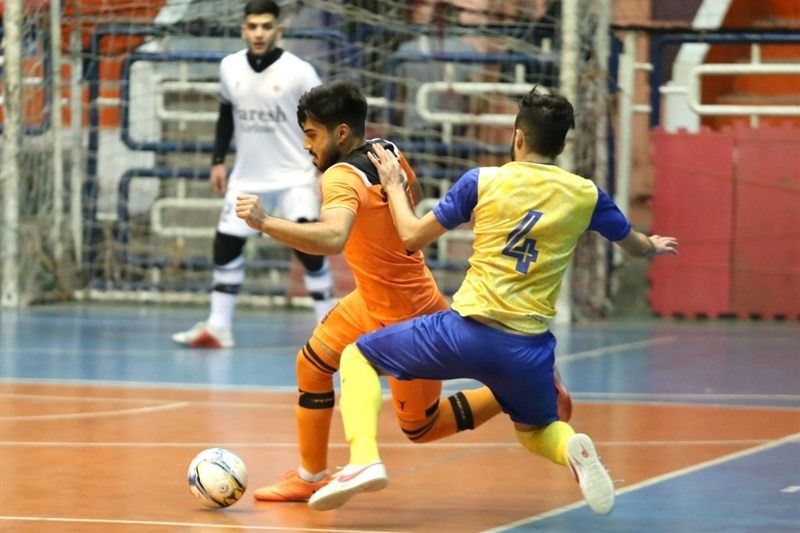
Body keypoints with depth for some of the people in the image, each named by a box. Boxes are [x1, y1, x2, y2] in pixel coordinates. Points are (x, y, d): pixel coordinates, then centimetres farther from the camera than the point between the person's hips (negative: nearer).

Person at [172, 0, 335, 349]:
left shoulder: (299, 71, -14)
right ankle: (218, 327, 15)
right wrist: (218, 160, 12)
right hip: (247, 177, 5)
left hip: (295, 176, -5)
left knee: (307, 247, -15)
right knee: (226, 244, 5)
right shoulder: (230, 67, -1)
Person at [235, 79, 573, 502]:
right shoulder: (387, 151, -4)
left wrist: (265, 223, -55)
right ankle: (310, 478, 22)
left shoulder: (342, 177, -30)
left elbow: (332, 238, -51)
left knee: (419, 428, 8)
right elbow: (413, 195, 18)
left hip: (406, 321, -9)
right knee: (311, 365, 12)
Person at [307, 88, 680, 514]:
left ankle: (365, 459, -8)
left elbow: (412, 237, 8)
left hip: (467, 331, -3)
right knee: (536, 431, 31)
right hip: (528, 349, 3)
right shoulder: (585, 194, 7)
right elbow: (637, 246, 26)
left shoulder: (482, 181, 1)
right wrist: (654, 247, 50)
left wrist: (394, 186, 26)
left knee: (359, 356, 16)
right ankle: (572, 449, -7)